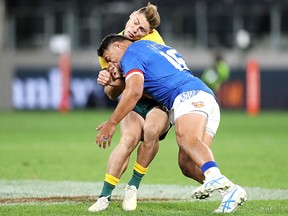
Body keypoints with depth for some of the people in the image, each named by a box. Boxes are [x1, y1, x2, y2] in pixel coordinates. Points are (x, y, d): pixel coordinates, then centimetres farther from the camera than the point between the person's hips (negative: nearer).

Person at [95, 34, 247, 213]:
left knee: (187, 139, -36)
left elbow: (134, 91, -10)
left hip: (189, 95, -9)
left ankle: (216, 178, -65)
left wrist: (111, 123, -5)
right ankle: (230, 191, -25)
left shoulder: (130, 54, 7)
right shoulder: (153, 45, 35)